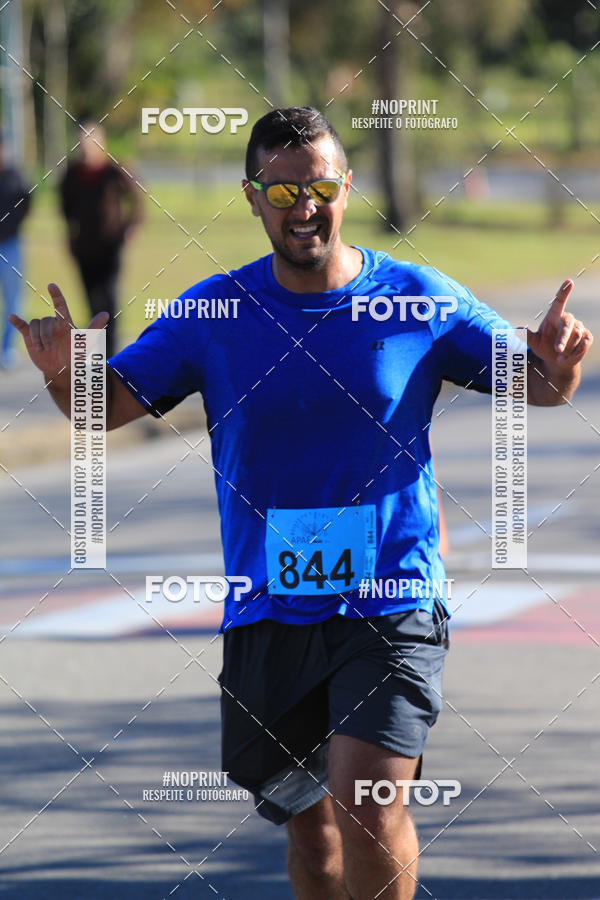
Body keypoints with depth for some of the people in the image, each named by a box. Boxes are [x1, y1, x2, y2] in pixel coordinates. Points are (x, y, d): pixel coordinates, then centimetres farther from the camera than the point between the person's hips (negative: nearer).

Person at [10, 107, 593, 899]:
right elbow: (108, 404, 4)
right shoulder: (212, 312, 3)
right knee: (311, 832, 10)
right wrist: (66, 374, -19)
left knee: (367, 810, -18)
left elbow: (535, 387, 4)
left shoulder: (418, 299, -1)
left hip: (390, 605, -2)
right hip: (267, 613, 3)